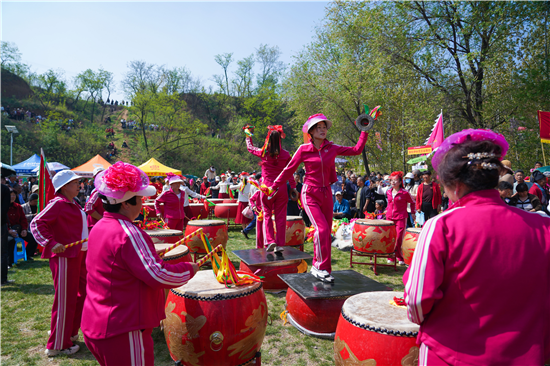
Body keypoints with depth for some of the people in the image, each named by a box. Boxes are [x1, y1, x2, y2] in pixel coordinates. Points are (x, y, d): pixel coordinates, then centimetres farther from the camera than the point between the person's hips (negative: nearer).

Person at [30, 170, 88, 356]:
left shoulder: (73, 205, 13)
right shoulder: (58, 203, -14)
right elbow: (37, 223, -19)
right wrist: (51, 243, -26)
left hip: (77, 255, 10)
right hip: (64, 257, -9)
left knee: (81, 294, 18)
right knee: (65, 300, 1)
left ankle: (70, 333, 35)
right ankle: (57, 345, 17)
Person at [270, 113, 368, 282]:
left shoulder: (331, 148, 6)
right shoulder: (304, 150, -3)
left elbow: (356, 150, 8)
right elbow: (289, 170, 4)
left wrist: (365, 131, 8)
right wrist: (273, 187, 5)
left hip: (326, 194, 4)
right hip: (310, 195, -4)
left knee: (326, 232, 5)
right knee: (322, 228, -20)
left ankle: (317, 267, 19)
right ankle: (322, 268, -8)